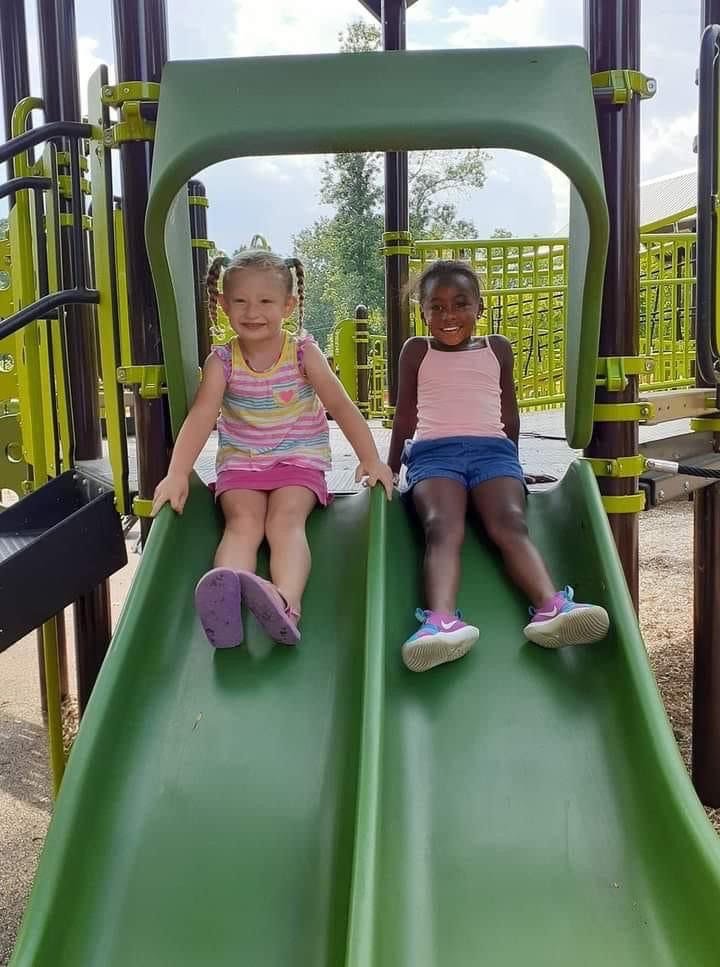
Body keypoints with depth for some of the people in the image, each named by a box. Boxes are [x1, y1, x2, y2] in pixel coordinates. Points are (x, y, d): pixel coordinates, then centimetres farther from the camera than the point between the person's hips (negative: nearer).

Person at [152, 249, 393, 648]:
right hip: (240, 465, 1)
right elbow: (200, 417, -13)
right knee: (243, 522, -27)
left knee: (285, 520, -28)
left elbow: (341, 406, -6)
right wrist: (177, 474, -26)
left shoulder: (303, 353, -3)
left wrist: (370, 459, -14)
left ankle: (287, 603, -54)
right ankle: (226, 600, -55)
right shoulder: (222, 360, -2)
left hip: (299, 462, -1)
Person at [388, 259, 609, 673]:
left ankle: (552, 608, -53)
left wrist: (511, 462, 27)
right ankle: (442, 621, -57)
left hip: (492, 449, 1)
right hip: (433, 452, -1)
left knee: (510, 524, -29)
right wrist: (390, 469, 24)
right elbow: (405, 415, 23)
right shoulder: (417, 351, 19)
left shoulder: (497, 348, 22)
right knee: (443, 527, -31)